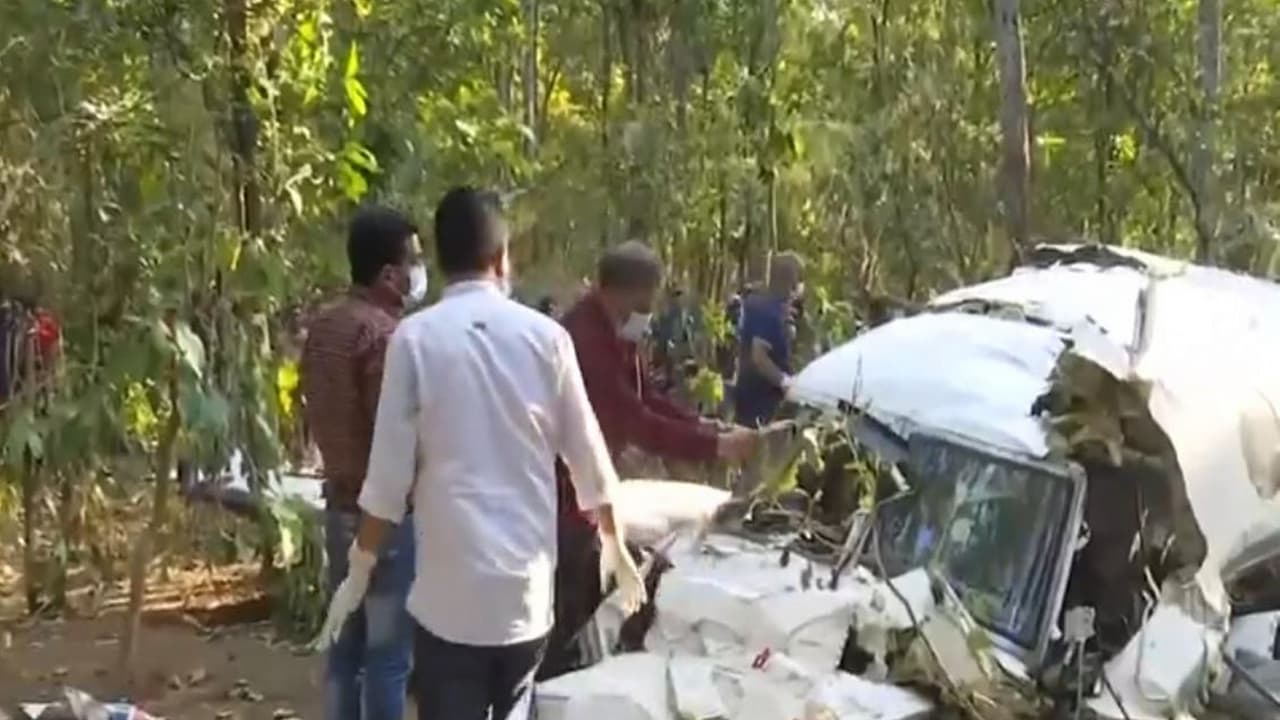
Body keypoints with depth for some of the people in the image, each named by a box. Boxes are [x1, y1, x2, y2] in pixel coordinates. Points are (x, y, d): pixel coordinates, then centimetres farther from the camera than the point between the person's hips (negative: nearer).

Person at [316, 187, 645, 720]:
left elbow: (390, 472, -6)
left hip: (451, 588, -3)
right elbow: (587, 455, 7)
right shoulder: (545, 335, 1)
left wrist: (359, 570, 6)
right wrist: (615, 544, 23)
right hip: (529, 582, 3)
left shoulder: (416, 337, -6)